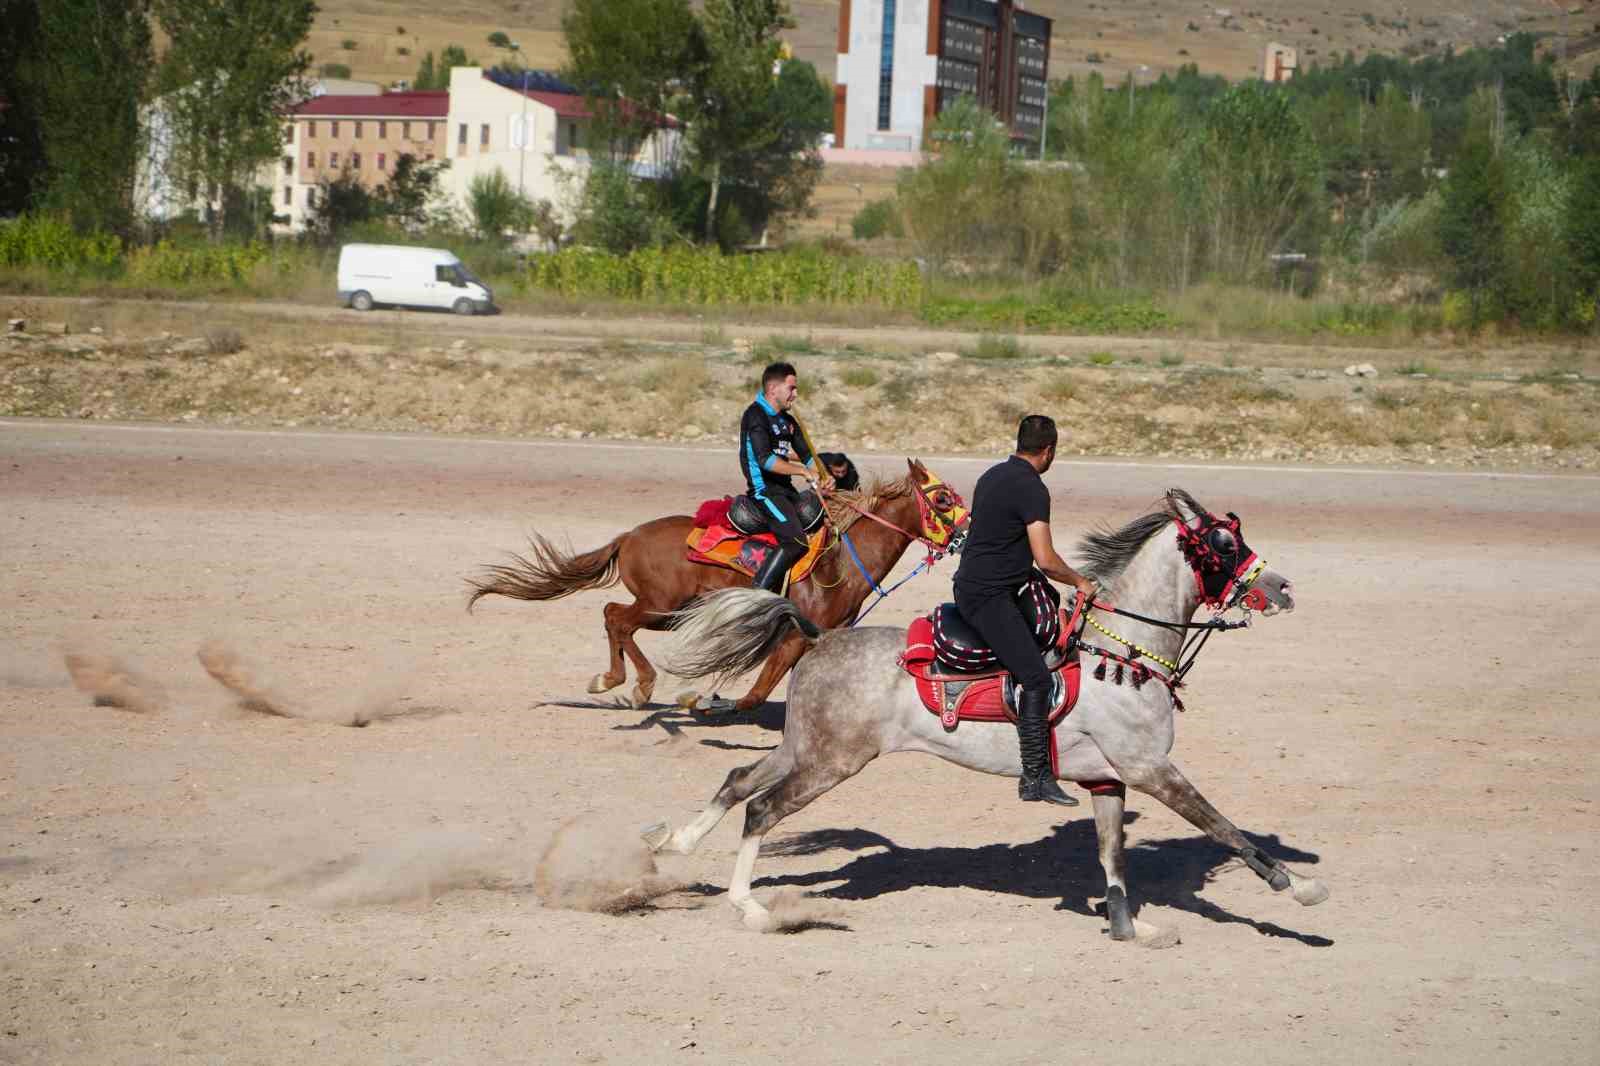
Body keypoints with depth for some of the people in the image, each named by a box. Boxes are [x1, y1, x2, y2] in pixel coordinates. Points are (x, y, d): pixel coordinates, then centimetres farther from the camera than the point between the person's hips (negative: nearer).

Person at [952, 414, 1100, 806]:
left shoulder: (993, 476, 15)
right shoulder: (1032, 488, -15)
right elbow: (1046, 560, -21)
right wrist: (1080, 581, -2)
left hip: (971, 586, 10)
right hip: (989, 596, -10)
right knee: (1036, 679, -14)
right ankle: (1035, 778, -18)